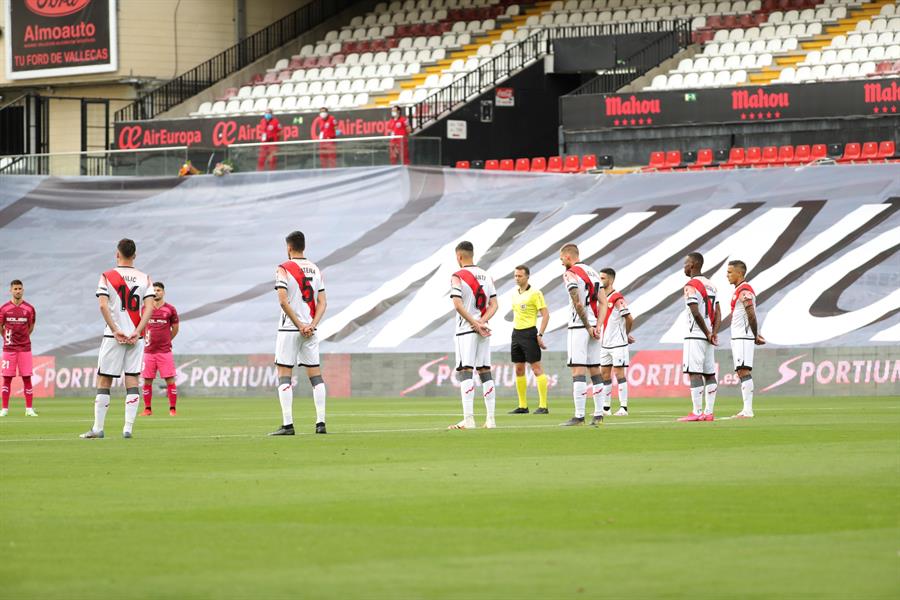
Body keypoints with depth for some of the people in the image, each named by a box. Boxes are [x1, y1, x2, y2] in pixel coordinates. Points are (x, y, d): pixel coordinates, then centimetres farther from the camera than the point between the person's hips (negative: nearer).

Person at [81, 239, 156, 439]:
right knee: (132, 380, 4)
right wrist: (137, 332, -7)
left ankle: (97, 428, 2)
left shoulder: (107, 277, -1)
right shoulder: (145, 279, 6)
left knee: (104, 381, 3)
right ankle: (128, 428, -1)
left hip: (113, 336, -2)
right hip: (135, 337, 2)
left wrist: (116, 330, -11)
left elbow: (103, 305, -12)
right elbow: (149, 307, -4)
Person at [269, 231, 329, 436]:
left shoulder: (283, 269, -6)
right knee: (315, 374, 8)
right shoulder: (316, 270, 10)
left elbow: (283, 301, -16)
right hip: (310, 330, 5)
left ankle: (287, 424, -10)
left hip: (289, 329, -5)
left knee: (284, 374, -3)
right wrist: (311, 325, -5)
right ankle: (321, 422, 3)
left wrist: (299, 325, -13)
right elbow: (322, 302, 4)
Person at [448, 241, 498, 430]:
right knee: (485, 372, 9)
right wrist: (482, 322, -7)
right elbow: (494, 304, 5)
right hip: (484, 332, 6)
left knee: (465, 372, -8)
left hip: (466, 329, -6)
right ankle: (490, 419, 8)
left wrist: (476, 324, -14)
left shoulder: (458, 277, -7)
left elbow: (458, 304, -17)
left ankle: (468, 419, -17)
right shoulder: (486, 276, 12)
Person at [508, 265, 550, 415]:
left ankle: (543, 406, -8)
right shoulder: (515, 294, 13)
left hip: (529, 332, -8)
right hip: (516, 333, 8)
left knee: (536, 368, -8)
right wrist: (515, 332, 18)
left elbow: (545, 314, -11)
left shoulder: (535, 293, -9)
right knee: (519, 369, 8)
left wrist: (540, 335, -17)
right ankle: (522, 405, 14)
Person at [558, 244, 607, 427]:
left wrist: (588, 327, -10)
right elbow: (603, 302, 9)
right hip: (593, 326, 8)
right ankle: (598, 414, 11)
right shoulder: (593, 272, 16)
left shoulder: (570, 274, -8)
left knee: (578, 370, -9)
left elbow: (578, 304, -17)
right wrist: (597, 326, 1)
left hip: (579, 327, -8)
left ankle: (579, 416, -14)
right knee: (594, 370, 11)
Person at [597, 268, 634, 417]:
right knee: (604, 374, 8)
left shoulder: (617, 298, -12)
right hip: (605, 344, 8)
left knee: (619, 373, -7)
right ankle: (606, 408, 13)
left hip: (618, 343, -8)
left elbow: (629, 319, -11)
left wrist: (626, 335, 3)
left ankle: (623, 407, -5)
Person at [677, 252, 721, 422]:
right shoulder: (711, 285, 16)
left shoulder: (691, 286, -11)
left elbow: (696, 313, -19)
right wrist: (714, 333, 1)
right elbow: (718, 313, 12)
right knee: (709, 374, 8)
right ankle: (709, 412, 8)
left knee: (694, 373, -9)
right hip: (707, 337, 9)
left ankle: (697, 412, -13)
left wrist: (708, 334, -10)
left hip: (695, 336, -9)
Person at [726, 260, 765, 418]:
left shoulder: (744, 291, -13)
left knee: (744, 371, -13)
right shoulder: (739, 290, 19)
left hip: (743, 338, -11)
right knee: (741, 373, 10)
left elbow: (751, 316, -17)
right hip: (737, 338, 11)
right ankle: (746, 410, 11)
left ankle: (748, 410, -16)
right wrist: (755, 335, 14)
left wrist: (755, 336, -7)